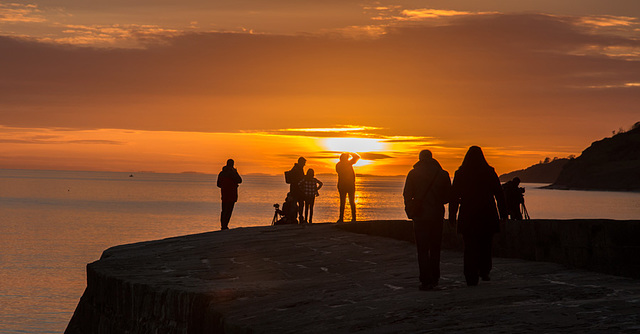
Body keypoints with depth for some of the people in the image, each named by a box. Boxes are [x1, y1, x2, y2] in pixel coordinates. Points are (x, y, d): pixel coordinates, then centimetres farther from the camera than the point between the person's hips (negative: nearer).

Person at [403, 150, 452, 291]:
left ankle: (426, 281, -7)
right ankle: (434, 279, 18)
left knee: (422, 249, 0)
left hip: (420, 216, -2)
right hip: (437, 216, 2)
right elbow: (448, 196, 5)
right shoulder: (442, 174, 1)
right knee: (435, 249, 15)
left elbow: (407, 195, -3)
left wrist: (410, 212, 9)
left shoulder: (413, 174, -2)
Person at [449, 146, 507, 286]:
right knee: (485, 244, 18)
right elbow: (499, 193, 0)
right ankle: (484, 271, 11)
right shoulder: (489, 172, -1)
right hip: (487, 215, 0)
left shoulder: (460, 174, -1)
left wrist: (452, 216, 4)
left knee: (470, 247, 3)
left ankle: (471, 277, -4)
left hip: (467, 216, 0)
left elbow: (454, 196, 0)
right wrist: (503, 212, 6)